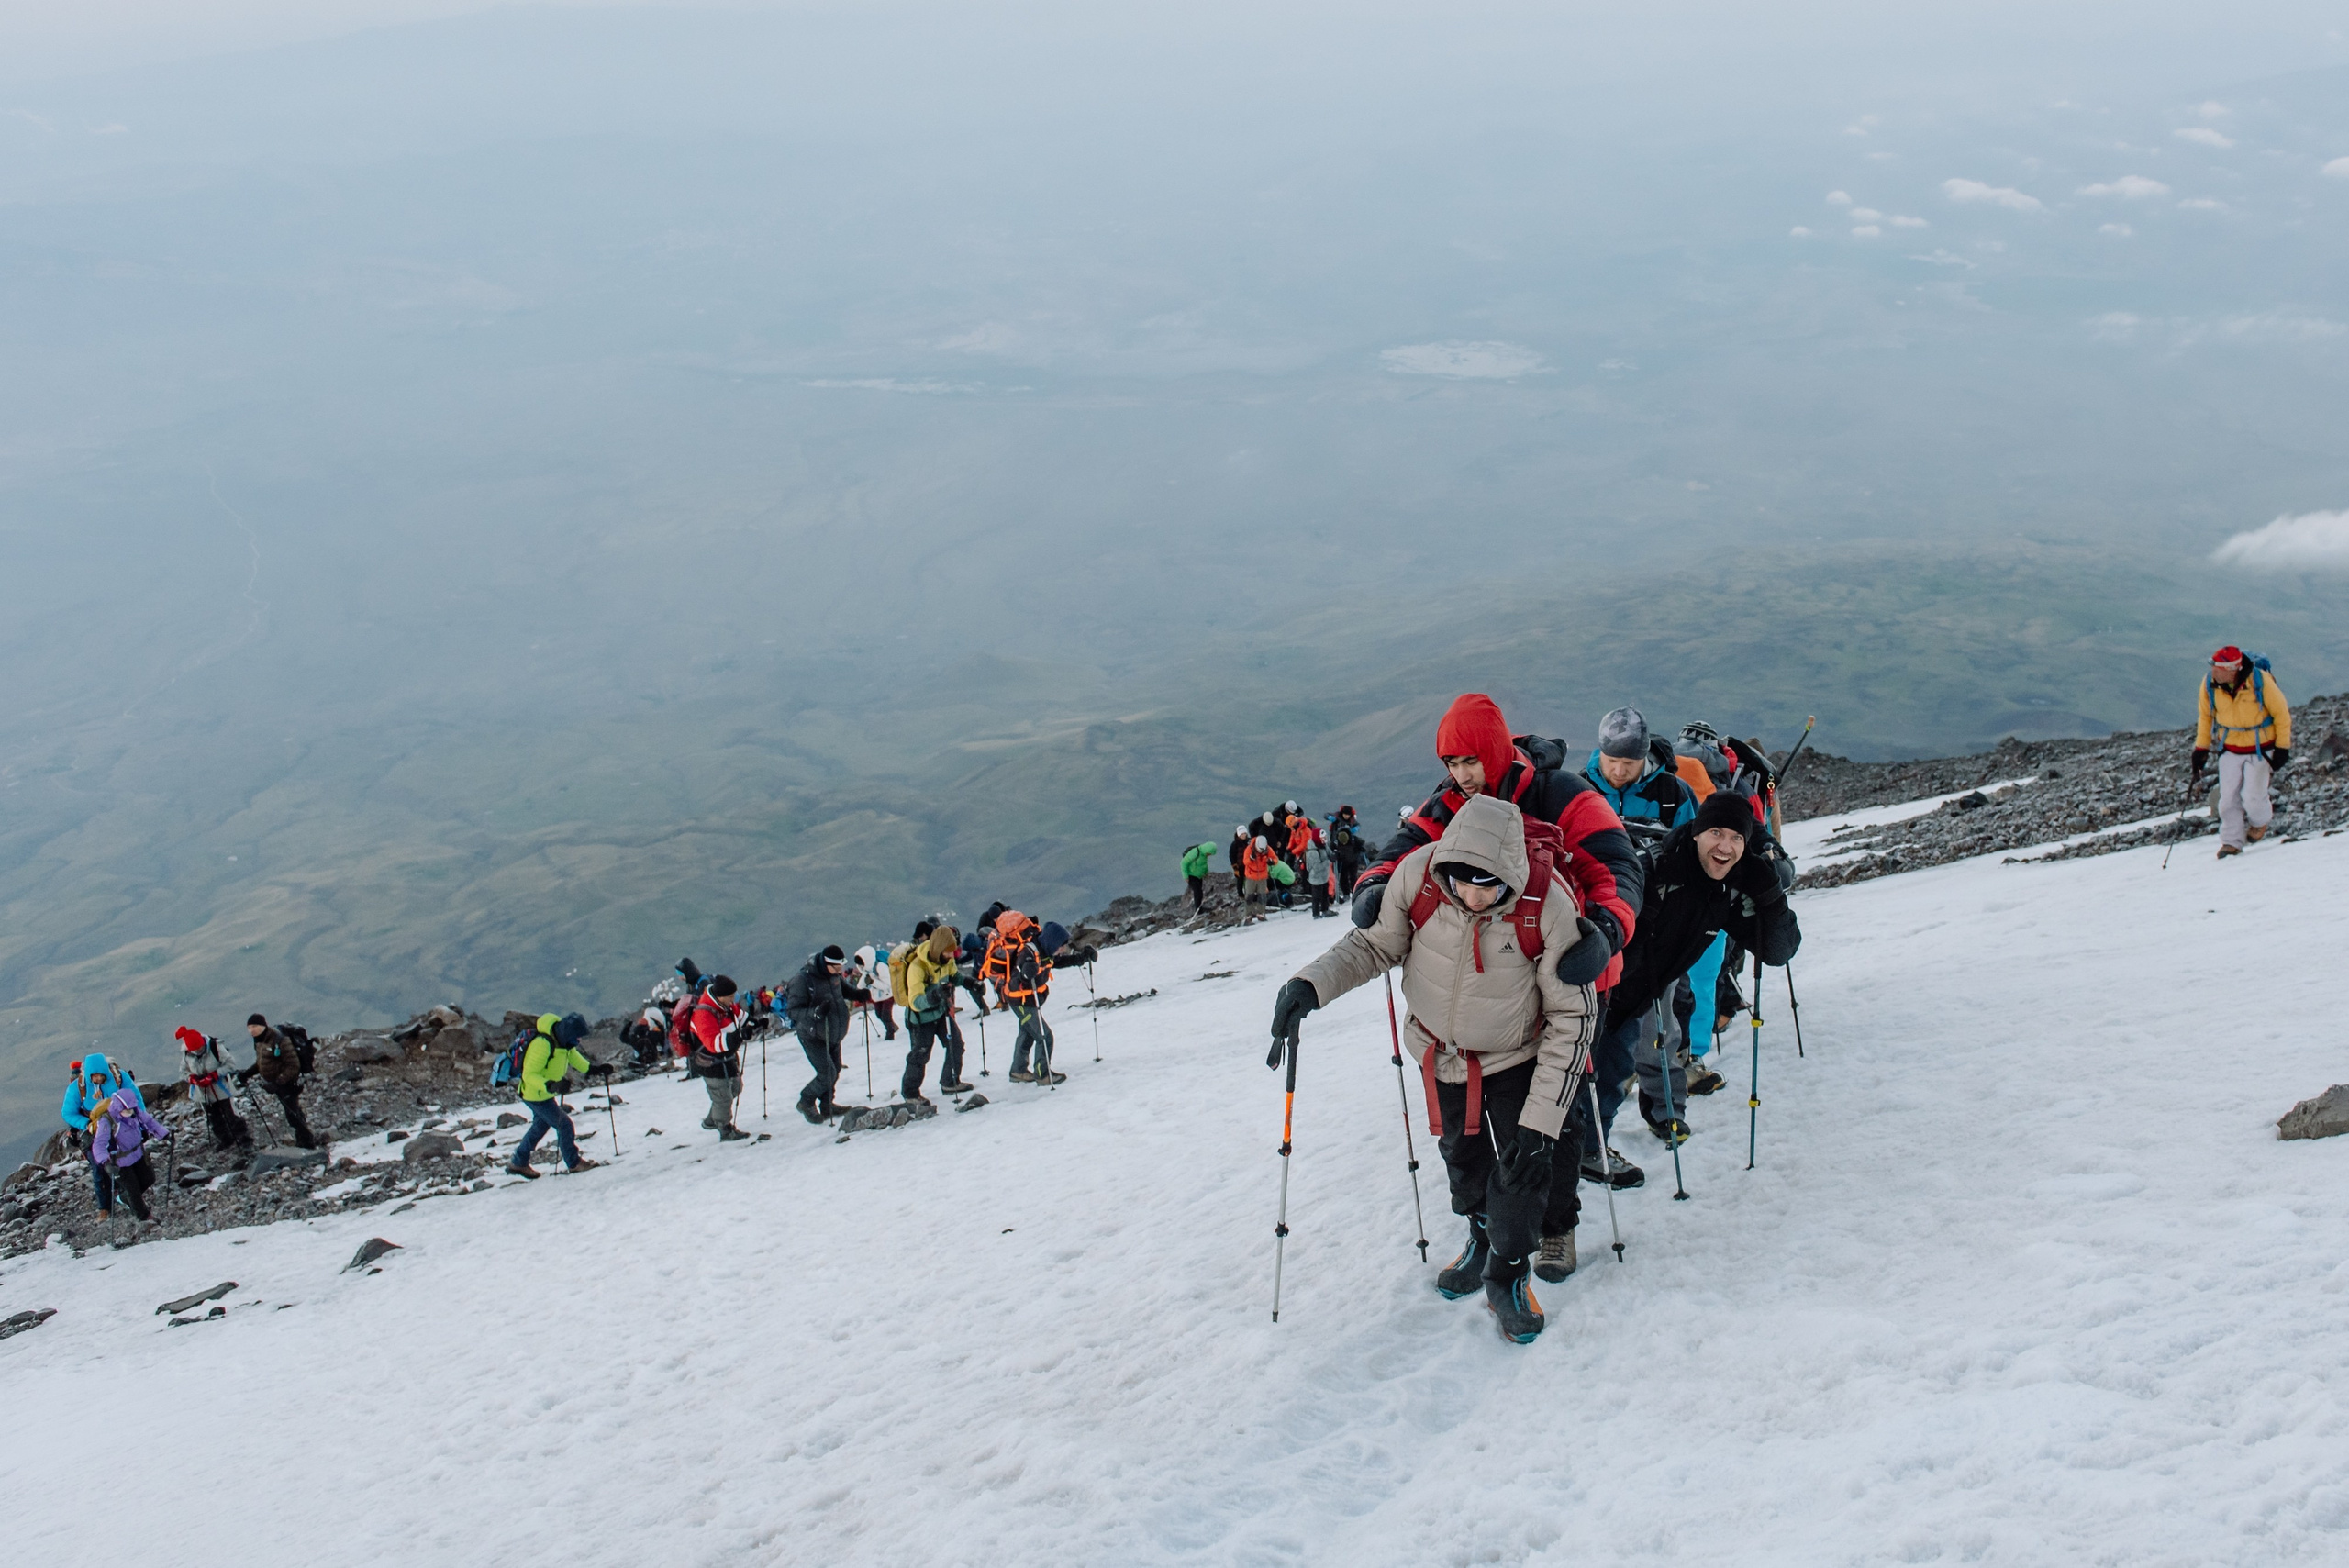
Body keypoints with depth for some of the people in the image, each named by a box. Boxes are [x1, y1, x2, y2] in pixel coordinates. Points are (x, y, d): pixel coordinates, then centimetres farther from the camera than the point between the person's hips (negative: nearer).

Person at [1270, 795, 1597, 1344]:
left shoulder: (1548, 905, -33)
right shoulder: (1418, 874, -28)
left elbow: (1572, 1018, -22)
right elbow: (1375, 944, -8)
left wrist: (1542, 1115, -23)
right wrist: (1312, 983, -26)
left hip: (1516, 1058, -2)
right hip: (1441, 1052, 3)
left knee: (1524, 1164, -3)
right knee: (1462, 1154, 19)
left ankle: (1509, 1274, 24)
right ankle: (1481, 1237, 48)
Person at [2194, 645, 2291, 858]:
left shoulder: (2260, 680, -24)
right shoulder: (2209, 683, -14)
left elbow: (2281, 713, -10)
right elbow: (2205, 716, 4)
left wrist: (2282, 748, -8)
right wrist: (2201, 747, 6)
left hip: (2260, 748, -3)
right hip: (2230, 748, 3)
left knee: (2252, 797, -6)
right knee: (2228, 797, -5)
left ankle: (2261, 820, 27)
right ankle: (2231, 842, 9)